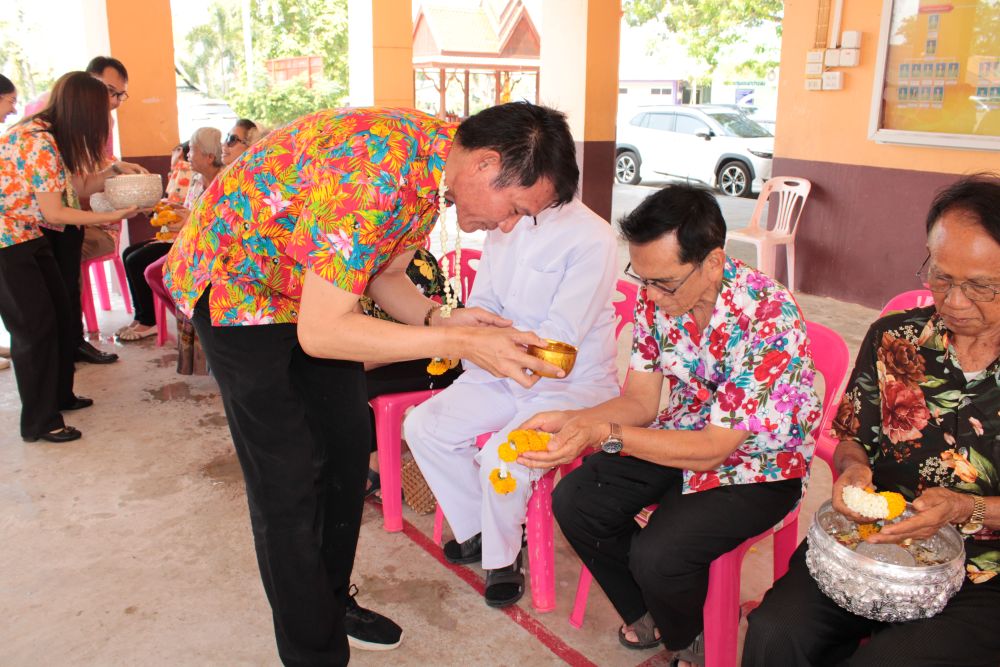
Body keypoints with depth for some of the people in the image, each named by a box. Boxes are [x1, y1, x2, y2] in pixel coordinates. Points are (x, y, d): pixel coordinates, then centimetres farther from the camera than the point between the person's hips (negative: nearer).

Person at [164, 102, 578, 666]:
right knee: (289, 478, -6)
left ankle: (332, 601, 31)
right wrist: (457, 342, -35)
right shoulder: (377, 173, -37)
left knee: (348, 446, 12)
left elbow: (383, 274, 3)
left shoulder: (437, 167, -9)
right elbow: (320, 332, -35)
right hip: (237, 278, -8)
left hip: (317, 286, 8)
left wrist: (438, 318, -16)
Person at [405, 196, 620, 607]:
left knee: (500, 459, -28)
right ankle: (478, 530, 13)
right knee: (422, 426, -6)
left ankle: (502, 556, 4)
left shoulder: (591, 238, -20)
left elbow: (560, 339, -23)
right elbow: (481, 308, 8)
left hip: (573, 384, -7)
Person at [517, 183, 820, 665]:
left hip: (756, 466, -6)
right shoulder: (657, 296, -11)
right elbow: (640, 401, -3)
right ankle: (646, 616, 18)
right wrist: (569, 421, -21)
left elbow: (715, 448, -27)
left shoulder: (769, 317, -30)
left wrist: (603, 435, -36)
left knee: (657, 553, -26)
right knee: (574, 502, -8)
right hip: (682, 434, 6)